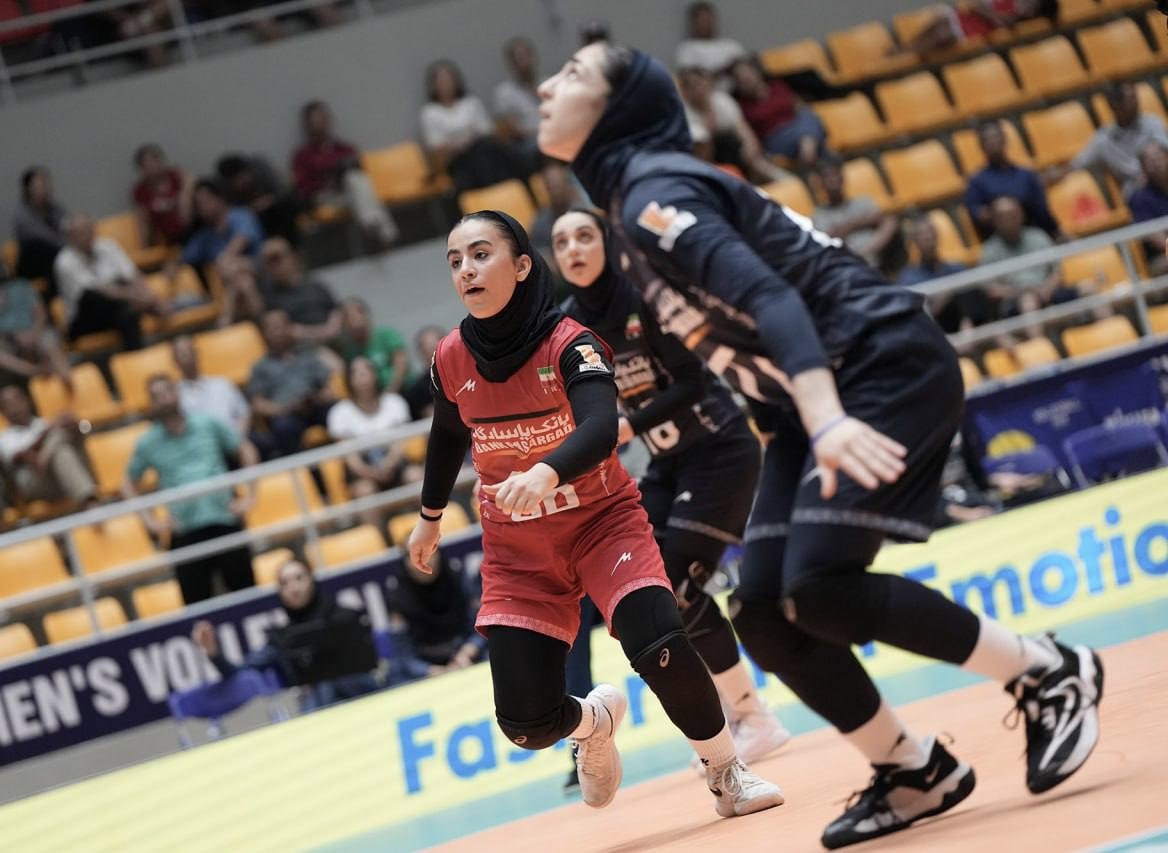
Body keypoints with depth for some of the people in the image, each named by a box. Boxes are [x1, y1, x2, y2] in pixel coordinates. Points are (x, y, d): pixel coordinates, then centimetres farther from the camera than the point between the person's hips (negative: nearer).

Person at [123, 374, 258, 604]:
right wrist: (149, 519, 7)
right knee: (198, 604, -1)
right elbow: (129, 483, 17)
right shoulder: (148, 443, 6)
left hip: (225, 522, 0)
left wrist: (249, 495, 9)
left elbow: (246, 451, 17)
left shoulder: (207, 424, 6)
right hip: (185, 532, 0)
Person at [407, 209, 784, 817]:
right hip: (515, 553, 3)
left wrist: (546, 473, -58)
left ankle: (726, 774, -1)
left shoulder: (570, 345, -20)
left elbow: (601, 431, -39)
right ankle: (594, 722, 30)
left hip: (603, 521, -3)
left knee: (661, 650, -29)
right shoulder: (451, 361, -7)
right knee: (525, 721, -9)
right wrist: (431, 516, 27)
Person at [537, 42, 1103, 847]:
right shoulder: (635, 197, 14)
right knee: (763, 612, -1)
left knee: (819, 588, -20)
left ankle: (1050, 675, -5)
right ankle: (914, 772, 10)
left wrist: (823, 417, -43)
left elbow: (765, 293, -30)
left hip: (886, 367, -9)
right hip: (818, 402, 9)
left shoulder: (653, 187, -15)